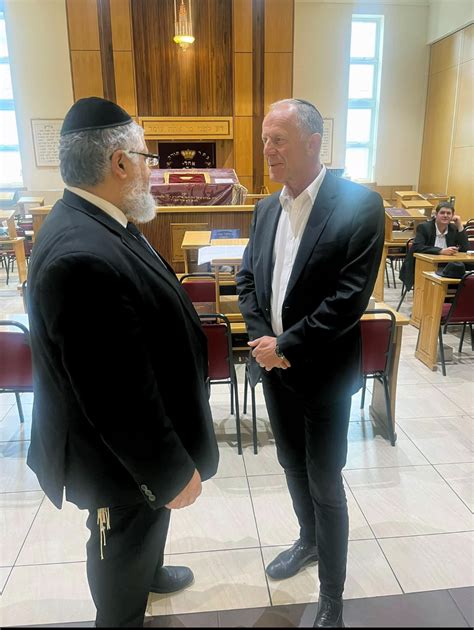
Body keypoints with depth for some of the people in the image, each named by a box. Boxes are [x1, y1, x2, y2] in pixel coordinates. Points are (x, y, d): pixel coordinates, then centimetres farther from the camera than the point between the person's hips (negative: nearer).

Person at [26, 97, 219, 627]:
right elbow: (118, 393, -32)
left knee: (145, 529, 33)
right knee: (125, 546, 20)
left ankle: (147, 574, 62)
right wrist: (174, 471, -18)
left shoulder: (92, 224, -2)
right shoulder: (83, 255, -35)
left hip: (139, 438, 9)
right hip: (120, 455, -9)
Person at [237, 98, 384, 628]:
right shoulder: (266, 209, 6)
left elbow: (351, 296, -20)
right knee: (293, 466, 23)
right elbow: (246, 280, 9)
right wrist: (262, 340, -6)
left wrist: (286, 346, -18)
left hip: (323, 373, -6)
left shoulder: (360, 204, -14)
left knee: (325, 484, 8)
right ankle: (308, 540, 50)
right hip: (273, 366, 6)